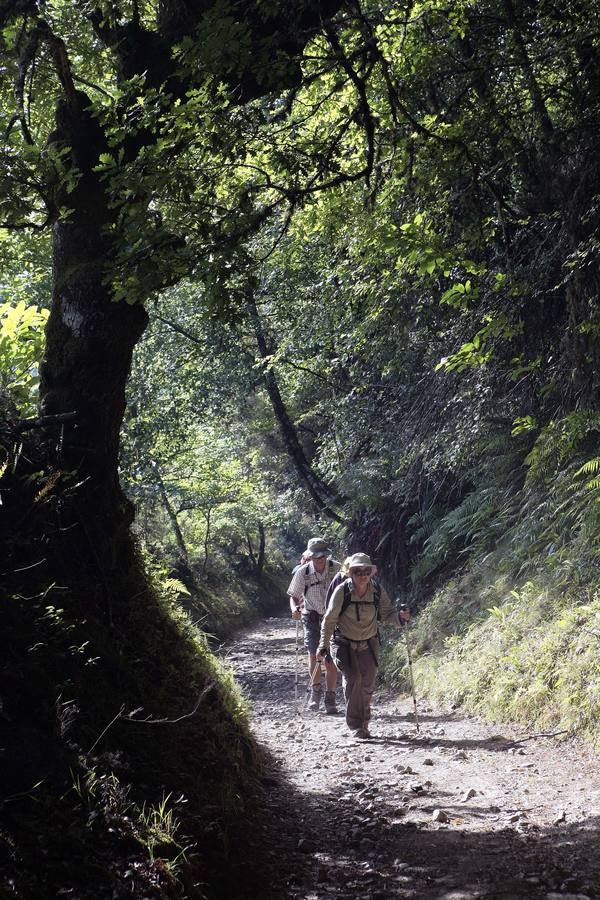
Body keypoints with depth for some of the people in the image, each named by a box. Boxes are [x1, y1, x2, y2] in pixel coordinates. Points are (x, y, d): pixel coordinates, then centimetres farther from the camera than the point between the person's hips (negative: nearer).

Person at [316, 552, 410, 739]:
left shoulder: (378, 591, -10)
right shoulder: (342, 591, -18)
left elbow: (387, 615, -3)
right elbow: (329, 620, -11)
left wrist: (399, 618, -25)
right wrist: (323, 646, -11)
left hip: (368, 644, 3)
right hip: (344, 643, -3)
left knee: (368, 683, 3)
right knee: (352, 678, -18)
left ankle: (364, 724, 23)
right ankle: (355, 725, -10)